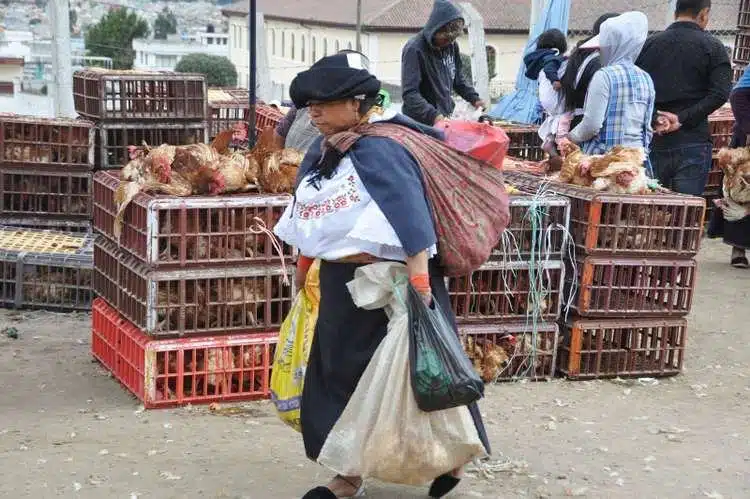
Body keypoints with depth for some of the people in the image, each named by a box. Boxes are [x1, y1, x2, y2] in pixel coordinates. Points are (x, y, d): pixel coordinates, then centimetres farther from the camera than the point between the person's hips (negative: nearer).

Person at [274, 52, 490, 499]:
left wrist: (420, 285, -30)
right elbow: (314, 221, 19)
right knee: (339, 375, 14)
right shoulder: (321, 153, 8)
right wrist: (305, 268, 24)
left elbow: (412, 223, -26)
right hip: (341, 286, 9)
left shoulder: (378, 150, -20)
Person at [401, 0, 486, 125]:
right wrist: (433, 115, -35)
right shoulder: (414, 49, -18)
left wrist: (474, 98, 6)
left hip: (446, 118, 6)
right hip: (421, 122, -6)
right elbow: (409, 93, -24)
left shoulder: (452, 45, 4)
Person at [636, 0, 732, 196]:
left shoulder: (649, 44, 9)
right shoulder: (712, 46, 0)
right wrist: (683, 118, -12)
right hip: (693, 142, -3)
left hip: (654, 142, 3)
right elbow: (720, 93, -11)